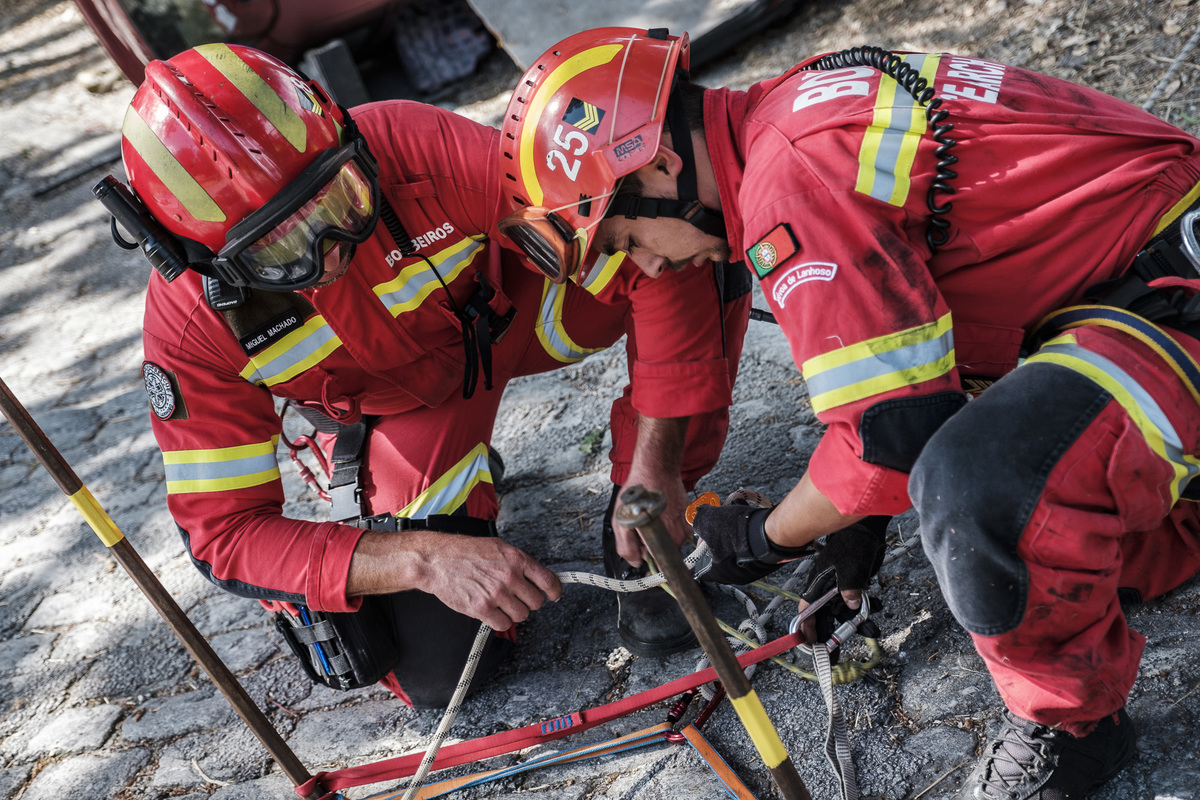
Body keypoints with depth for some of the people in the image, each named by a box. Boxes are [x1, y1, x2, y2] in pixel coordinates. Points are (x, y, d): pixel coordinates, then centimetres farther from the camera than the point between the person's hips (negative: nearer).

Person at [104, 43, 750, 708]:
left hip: (505, 310, 0)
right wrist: (424, 558, -42)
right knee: (435, 675, -9)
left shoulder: (417, 153, -38)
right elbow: (224, 534, -26)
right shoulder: (189, 326, -31)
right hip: (395, 411, 0)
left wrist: (653, 468, -37)